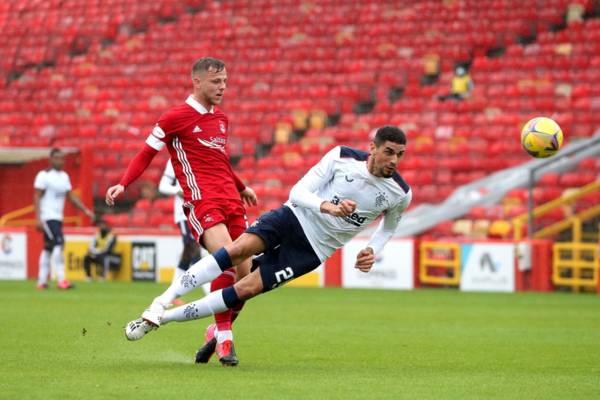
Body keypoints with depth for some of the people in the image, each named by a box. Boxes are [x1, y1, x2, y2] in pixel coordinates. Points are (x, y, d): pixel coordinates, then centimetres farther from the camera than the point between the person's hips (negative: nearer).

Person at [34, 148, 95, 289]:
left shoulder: (64, 176, 13)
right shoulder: (44, 176, -10)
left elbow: (71, 196, 15)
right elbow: (37, 197, -13)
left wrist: (85, 210, 5)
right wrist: (38, 218, -20)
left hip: (58, 218, 8)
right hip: (48, 217, -8)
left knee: (48, 248, 10)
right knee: (58, 244, -19)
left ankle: (42, 281, 15)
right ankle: (61, 280, -22)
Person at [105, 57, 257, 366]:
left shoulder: (220, 118, 20)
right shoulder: (176, 117, 0)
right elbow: (146, 154, 2)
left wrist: (242, 188, 45)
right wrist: (123, 184, -12)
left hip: (230, 201, 7)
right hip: (202, 200, -7)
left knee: (246, 272, -2)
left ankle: (219, 334, 15)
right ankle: (224, 339, -16)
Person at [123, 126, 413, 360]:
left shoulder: (401, 194, -7)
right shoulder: (342, 157, -11)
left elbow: (389, 225, 16)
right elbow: (298, 192, -13)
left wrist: (372, 252, -2)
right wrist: (328, 206, -32)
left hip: (312, 250, 0)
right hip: (296, 216, 0)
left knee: (246, 289, -12)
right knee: (238, 249, -28)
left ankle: (162, 319, -7)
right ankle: (159, 305, -27)